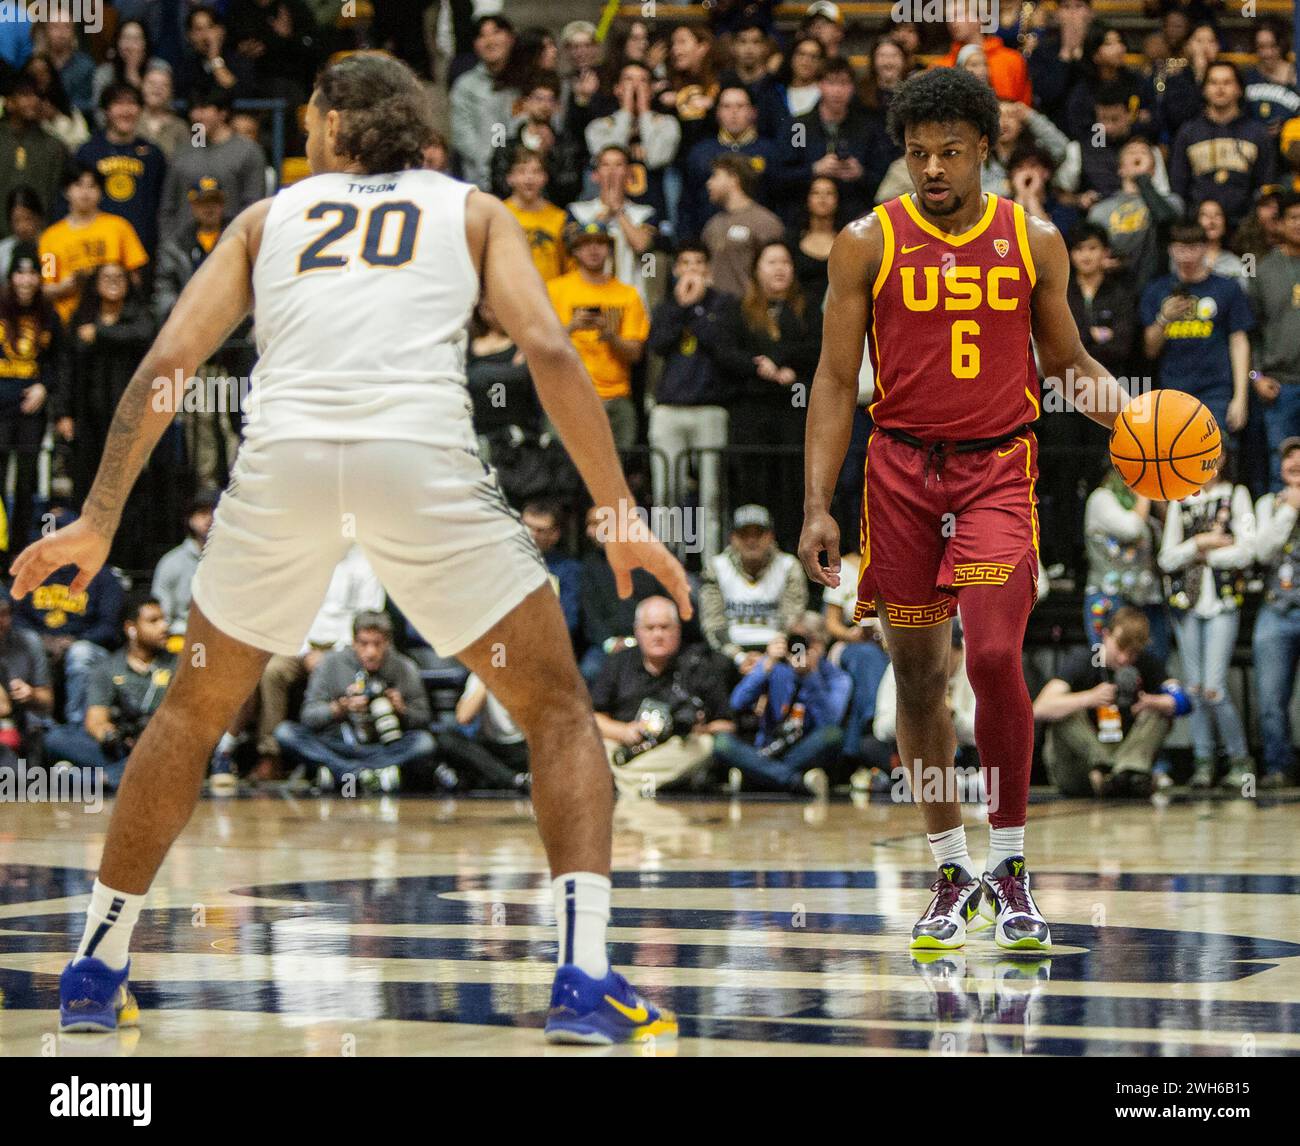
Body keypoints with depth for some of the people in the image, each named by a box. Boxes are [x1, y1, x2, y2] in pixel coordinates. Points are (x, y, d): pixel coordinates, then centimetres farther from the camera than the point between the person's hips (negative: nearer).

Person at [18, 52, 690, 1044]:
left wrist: (99, 521, 21)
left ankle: (96, 971, 26)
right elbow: (549, 351, 7)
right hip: (424, 456, -2)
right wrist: (619, 513, 7)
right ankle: (584, 980, -4)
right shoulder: (472, 210, 23)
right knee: (557, 711, 12)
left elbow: (167, 361, 17)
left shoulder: (268, 217, 27)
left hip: (285, 458, 2)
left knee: (195, 710, 24)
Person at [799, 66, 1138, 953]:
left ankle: (1010, 865, -3)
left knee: (994, 657, -16)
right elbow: (837, 381, 3)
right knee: (918, 672, 6)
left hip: (998, 467, -1)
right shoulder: (868, 245, 1)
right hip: (901, 470, 1)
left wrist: (1135, 419, -4)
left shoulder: (1036, 242, 4)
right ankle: (952, 872, 18)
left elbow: (1067, 362, 15)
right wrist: (818, 505, -4)